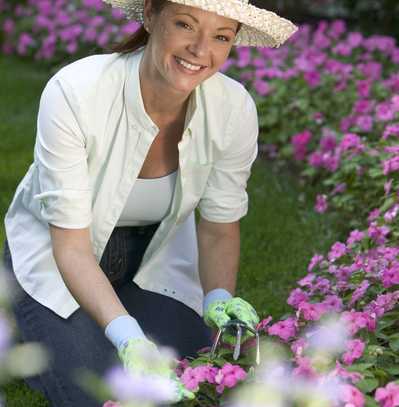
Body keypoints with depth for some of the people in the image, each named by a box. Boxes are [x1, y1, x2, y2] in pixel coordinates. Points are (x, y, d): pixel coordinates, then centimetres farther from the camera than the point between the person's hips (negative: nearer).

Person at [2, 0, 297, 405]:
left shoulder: (234, 108, -23)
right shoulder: (73, 93, -33)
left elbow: (220, 227, -7)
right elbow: (71, 246, -29)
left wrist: (219, 297, -27)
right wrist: (127, 337, -44)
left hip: (155, 256, 3)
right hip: (56, 256, -3)